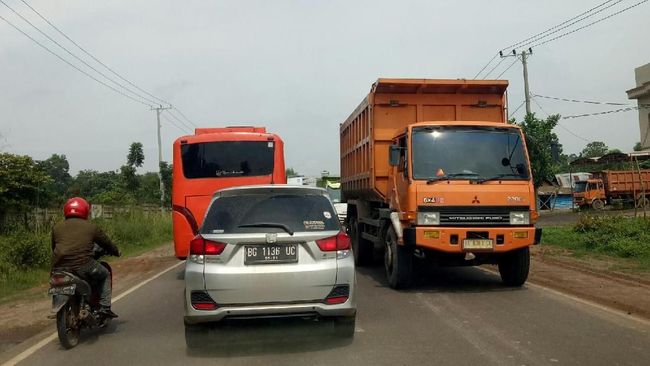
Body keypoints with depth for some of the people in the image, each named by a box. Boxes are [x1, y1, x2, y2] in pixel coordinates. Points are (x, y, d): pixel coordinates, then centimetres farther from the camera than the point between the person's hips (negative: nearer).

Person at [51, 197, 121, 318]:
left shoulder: (57, 227, 15)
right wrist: (116, 252, 36)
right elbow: (106, 243, 17)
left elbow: (53, 248, 25)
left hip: (59, 267, 4)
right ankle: (105, 307, 9)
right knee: (104, 274, 21)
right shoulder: (91, 227, 7)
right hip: (83, 267, -4)